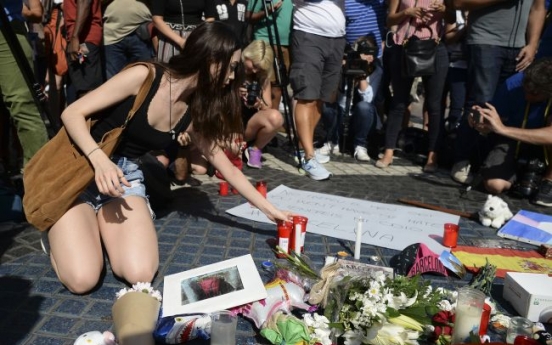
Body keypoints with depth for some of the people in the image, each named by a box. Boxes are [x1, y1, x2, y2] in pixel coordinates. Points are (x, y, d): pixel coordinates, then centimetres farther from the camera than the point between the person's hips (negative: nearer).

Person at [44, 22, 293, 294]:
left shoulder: (195, 112, -1)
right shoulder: (144, 77, -18)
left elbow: (225, 166, 8)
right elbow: (72, 114, -16)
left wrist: (269, 209, 9)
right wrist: (100, 160, -33)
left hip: (125, 174, 4)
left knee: (140, 274, -19)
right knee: (81, 280, -21)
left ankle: (104, 222, 11)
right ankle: (59, 229, 12)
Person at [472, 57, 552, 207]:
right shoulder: (513, 84, -24)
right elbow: (494, 125, -15)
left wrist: (503, 128, -51)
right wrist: (482, 125, -39)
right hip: (511, 139, 1)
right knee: (494, 185, -23)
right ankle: (518, 169, 13)